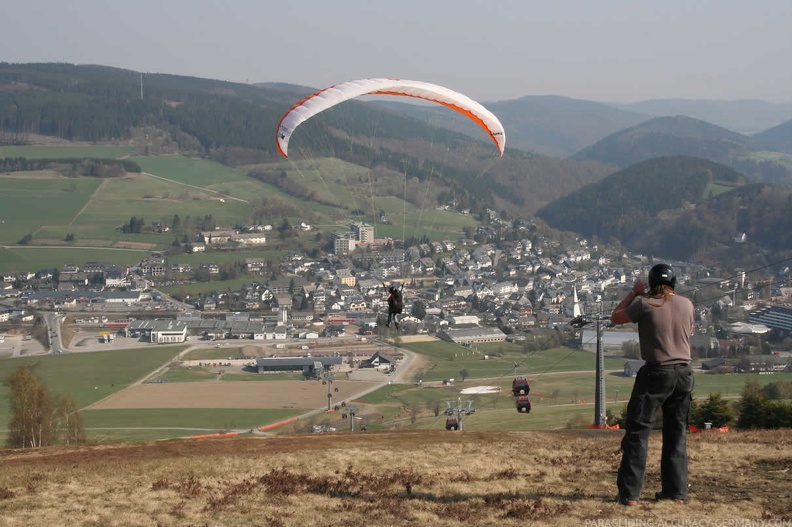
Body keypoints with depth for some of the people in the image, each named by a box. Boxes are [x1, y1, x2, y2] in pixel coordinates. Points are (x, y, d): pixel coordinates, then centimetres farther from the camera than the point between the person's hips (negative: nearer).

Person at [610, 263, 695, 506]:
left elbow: (616, 317, 6)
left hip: (656, 372, -5)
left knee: (637, 431, -1)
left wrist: (634, 293, 16)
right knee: (677, 433, 14)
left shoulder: (645, 304, -8)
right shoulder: (686, 305, 5)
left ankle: (629, 492, -5)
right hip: (684, 373, 5)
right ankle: (676, 491, 16)